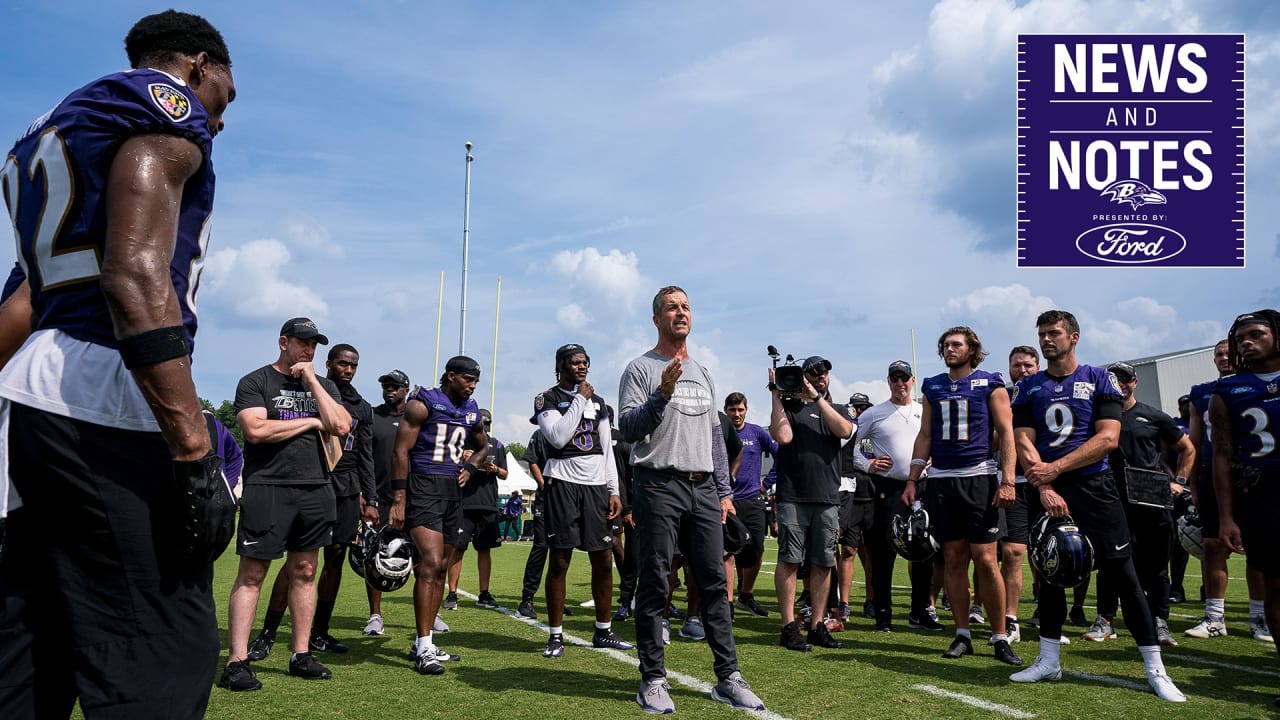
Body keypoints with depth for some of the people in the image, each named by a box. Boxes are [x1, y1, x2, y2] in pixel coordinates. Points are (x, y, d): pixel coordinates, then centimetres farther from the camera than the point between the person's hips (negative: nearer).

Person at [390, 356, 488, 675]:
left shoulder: (472, 412, 14)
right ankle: (423, 650, -11)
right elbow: (401, 451, -10)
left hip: (453, 491, 8)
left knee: (439, 568, 10)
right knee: (431, 563, -16)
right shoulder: (423, 404, -7)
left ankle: (424, 644, 20)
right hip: (423, 487, -8)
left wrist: (469, 468, 10)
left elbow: (483, 447, 31)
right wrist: (398, 500, -15)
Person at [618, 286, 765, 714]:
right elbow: (627, 430, -9)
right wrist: (662, 395, -23)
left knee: (715, 582, 6)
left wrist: (724, 491, 14)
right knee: (654, 584, -2)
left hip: (703, 488, 6)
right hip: (659, 487, -5)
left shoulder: (703, 374, 19)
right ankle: (653, 681, 8)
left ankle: (728, 678, 13)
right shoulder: (640, 369, 0)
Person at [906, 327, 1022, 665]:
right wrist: (912, 480, 9)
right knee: (953, 559, 6)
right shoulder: (933, 387, 13)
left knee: (985, 559, -5)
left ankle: (1000, 637, 6)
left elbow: (1006, 433, -1)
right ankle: (962, 635, 13)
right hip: (941, 479, 4)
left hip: (979, 477, -4)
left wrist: (1007, 481, -11)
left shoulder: (990, 384, 2)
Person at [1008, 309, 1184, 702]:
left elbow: (1108, 438, -9)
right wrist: (1044, 488, -13)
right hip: (1048, 491, 3)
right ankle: (1048, 660, 20)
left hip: (1093, 488, -3)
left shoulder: (1098, 379, 1)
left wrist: (1054, 468, -16)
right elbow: (1024, 442, 1)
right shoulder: (1029, 387, 8)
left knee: (1122, 574, -2)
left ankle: (1155, 669, 7)